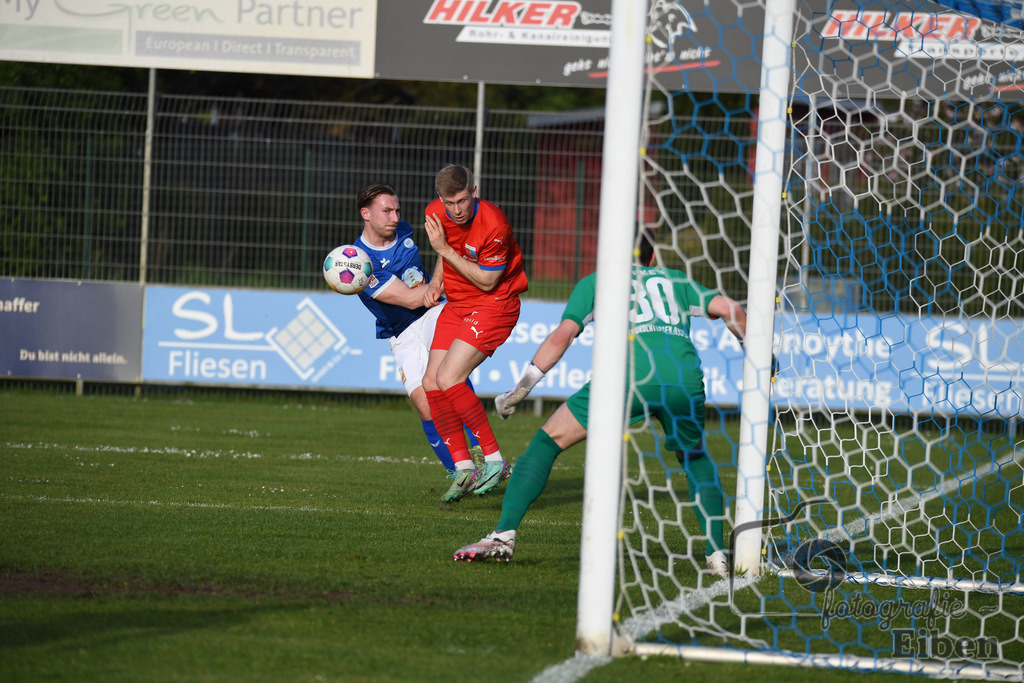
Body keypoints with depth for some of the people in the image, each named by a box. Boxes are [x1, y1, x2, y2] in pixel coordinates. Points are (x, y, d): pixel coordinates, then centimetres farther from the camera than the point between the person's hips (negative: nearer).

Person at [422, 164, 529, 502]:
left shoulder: (494, 225, -26)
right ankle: (463, 468, 5)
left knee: (449, 379, -19)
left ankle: (494, 459, -9)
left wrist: (445, 249, -23)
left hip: (494, 305, -8)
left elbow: (487, 281, -20)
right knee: (431, 384, -2)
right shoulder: (435, 213, -5)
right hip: (456, 305, 8)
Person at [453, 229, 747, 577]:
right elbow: (728, 308, 19)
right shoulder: (675, 280, 32)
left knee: (547, 441, 11)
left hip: (630, 374, -3)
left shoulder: (595, 283, 26)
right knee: (695, 458, 31)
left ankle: (504, 535, -2)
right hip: (685, 377, 3)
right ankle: (717, 552, 18)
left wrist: (519, 391, 15)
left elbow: (562, 335, 13)